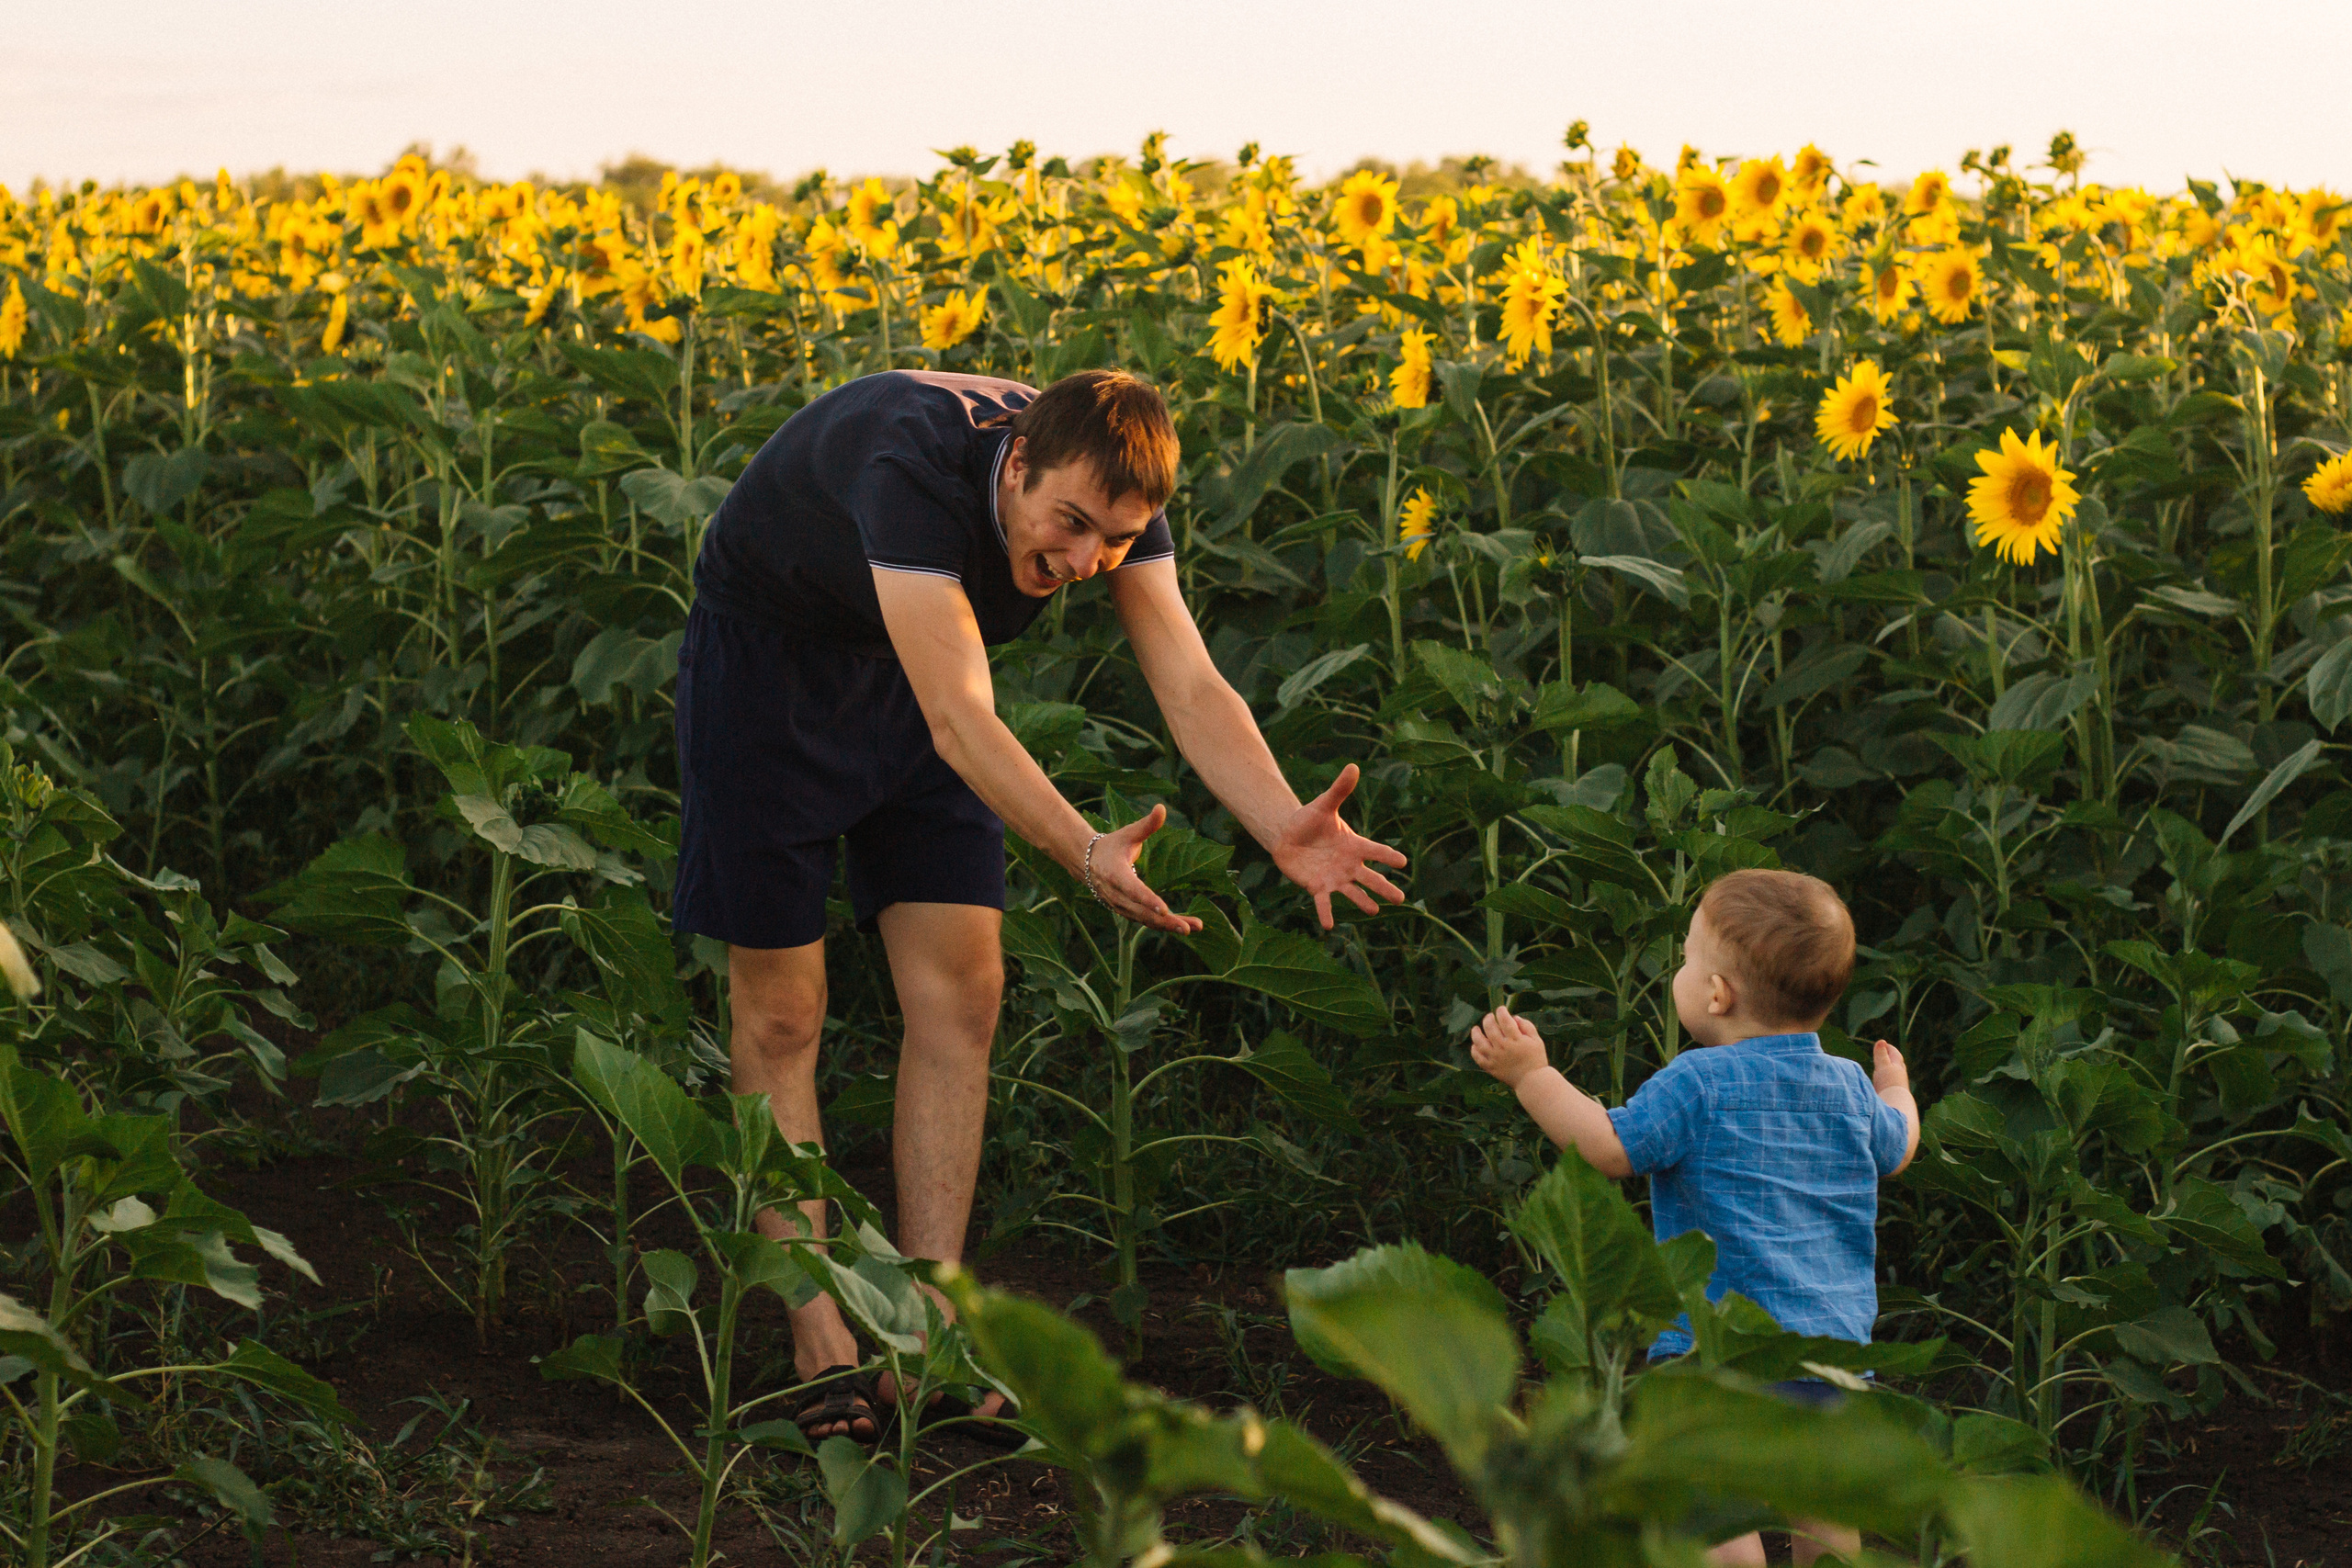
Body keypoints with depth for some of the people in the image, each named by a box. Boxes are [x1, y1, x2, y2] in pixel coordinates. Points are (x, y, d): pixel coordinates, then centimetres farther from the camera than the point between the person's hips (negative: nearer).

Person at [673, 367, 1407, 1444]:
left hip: (911, 662, 6)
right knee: (780, 1013, -4)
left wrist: (1282, 828, -44)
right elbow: (961, 717, -46)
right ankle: (821, 1356, 4)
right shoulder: (916, 465, -40)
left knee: (961, 991, -4)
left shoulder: (1111, 493, -21)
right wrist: (1084, 854, -60)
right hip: (768, 657, -5)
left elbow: (1190, 686, -26)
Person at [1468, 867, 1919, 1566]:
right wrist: (1896, 1088, 47)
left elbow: (1608, 1147, -14)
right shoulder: (1848, 1088, 8)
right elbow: (1897, 1149, 26)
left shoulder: (1696, 1085, -12)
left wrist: (1532, 1075, -6)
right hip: (1837, 1337, 7)